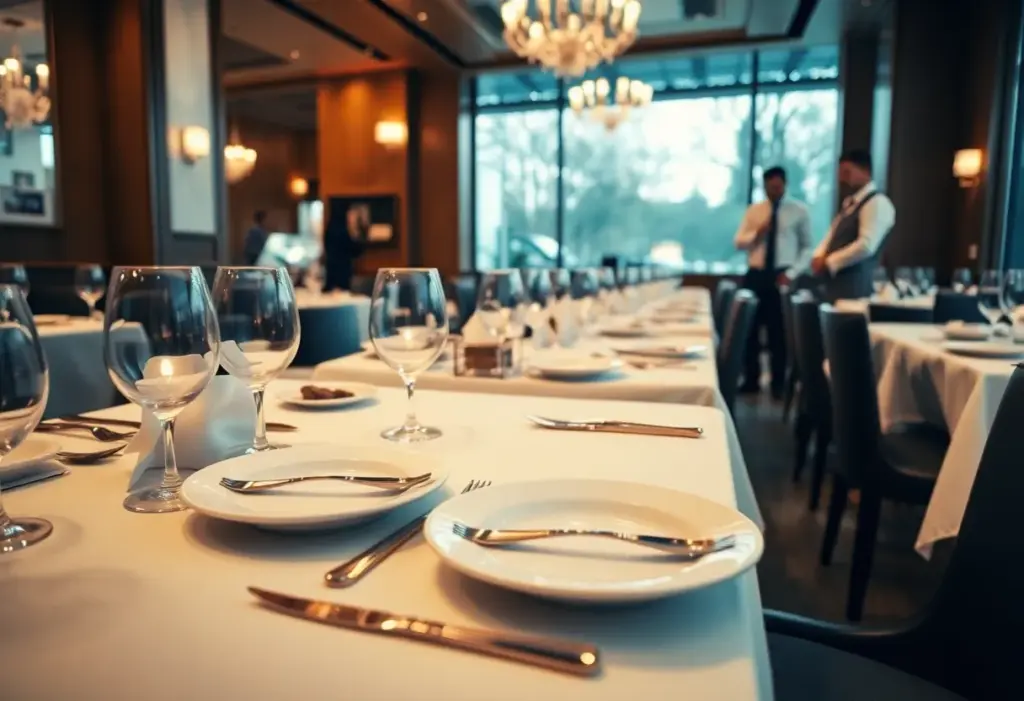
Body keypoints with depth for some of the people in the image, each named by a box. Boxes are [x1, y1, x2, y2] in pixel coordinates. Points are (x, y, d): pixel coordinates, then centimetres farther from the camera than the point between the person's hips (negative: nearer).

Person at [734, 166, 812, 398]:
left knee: (779, 330, 4)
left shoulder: (799, 210, 2)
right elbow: (739, 242, 6)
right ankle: (751, 379, 17)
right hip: (756, 275, 3)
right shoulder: (754, 210, 10)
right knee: (750, 327, 4)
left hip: (782, 276, -2)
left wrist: (792, 273, -11)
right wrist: (757, 233, -13)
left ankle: (778, 383, 15)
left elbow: (807, 247, 1)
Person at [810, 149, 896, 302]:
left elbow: (866, 245, -19)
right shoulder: (849, 203, 20)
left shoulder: (877, 203, -9)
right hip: (834, 281, 8)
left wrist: (829, 262, -14)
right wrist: (819, 258, 0)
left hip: (854, 285, -8)